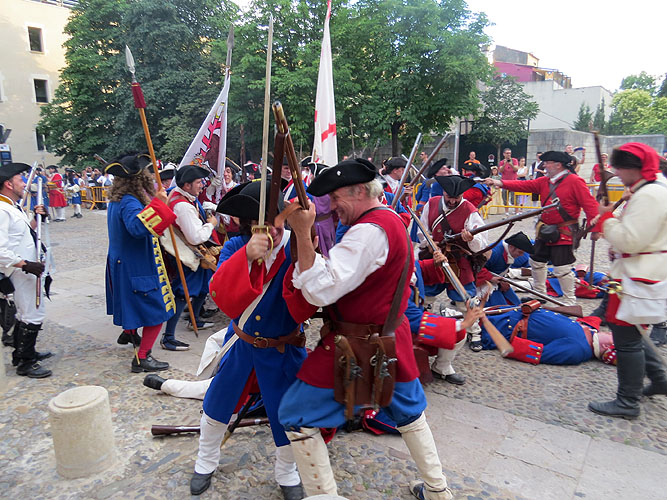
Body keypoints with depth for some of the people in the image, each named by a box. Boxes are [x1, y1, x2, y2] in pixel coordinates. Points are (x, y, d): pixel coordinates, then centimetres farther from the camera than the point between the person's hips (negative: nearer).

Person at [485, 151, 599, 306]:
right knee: (537, 261, 17)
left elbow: (590, 204, -14)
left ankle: (570, 302, 12)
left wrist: (595, 228, -18)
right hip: (545, 231, 8)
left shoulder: (575, 181, -12)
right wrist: (500, 183, -11)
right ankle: (540, 294, 36)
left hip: (563, 233, -8)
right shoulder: (544, 182, 10)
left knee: (562, 269, -5)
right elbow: (525, 185, 1)